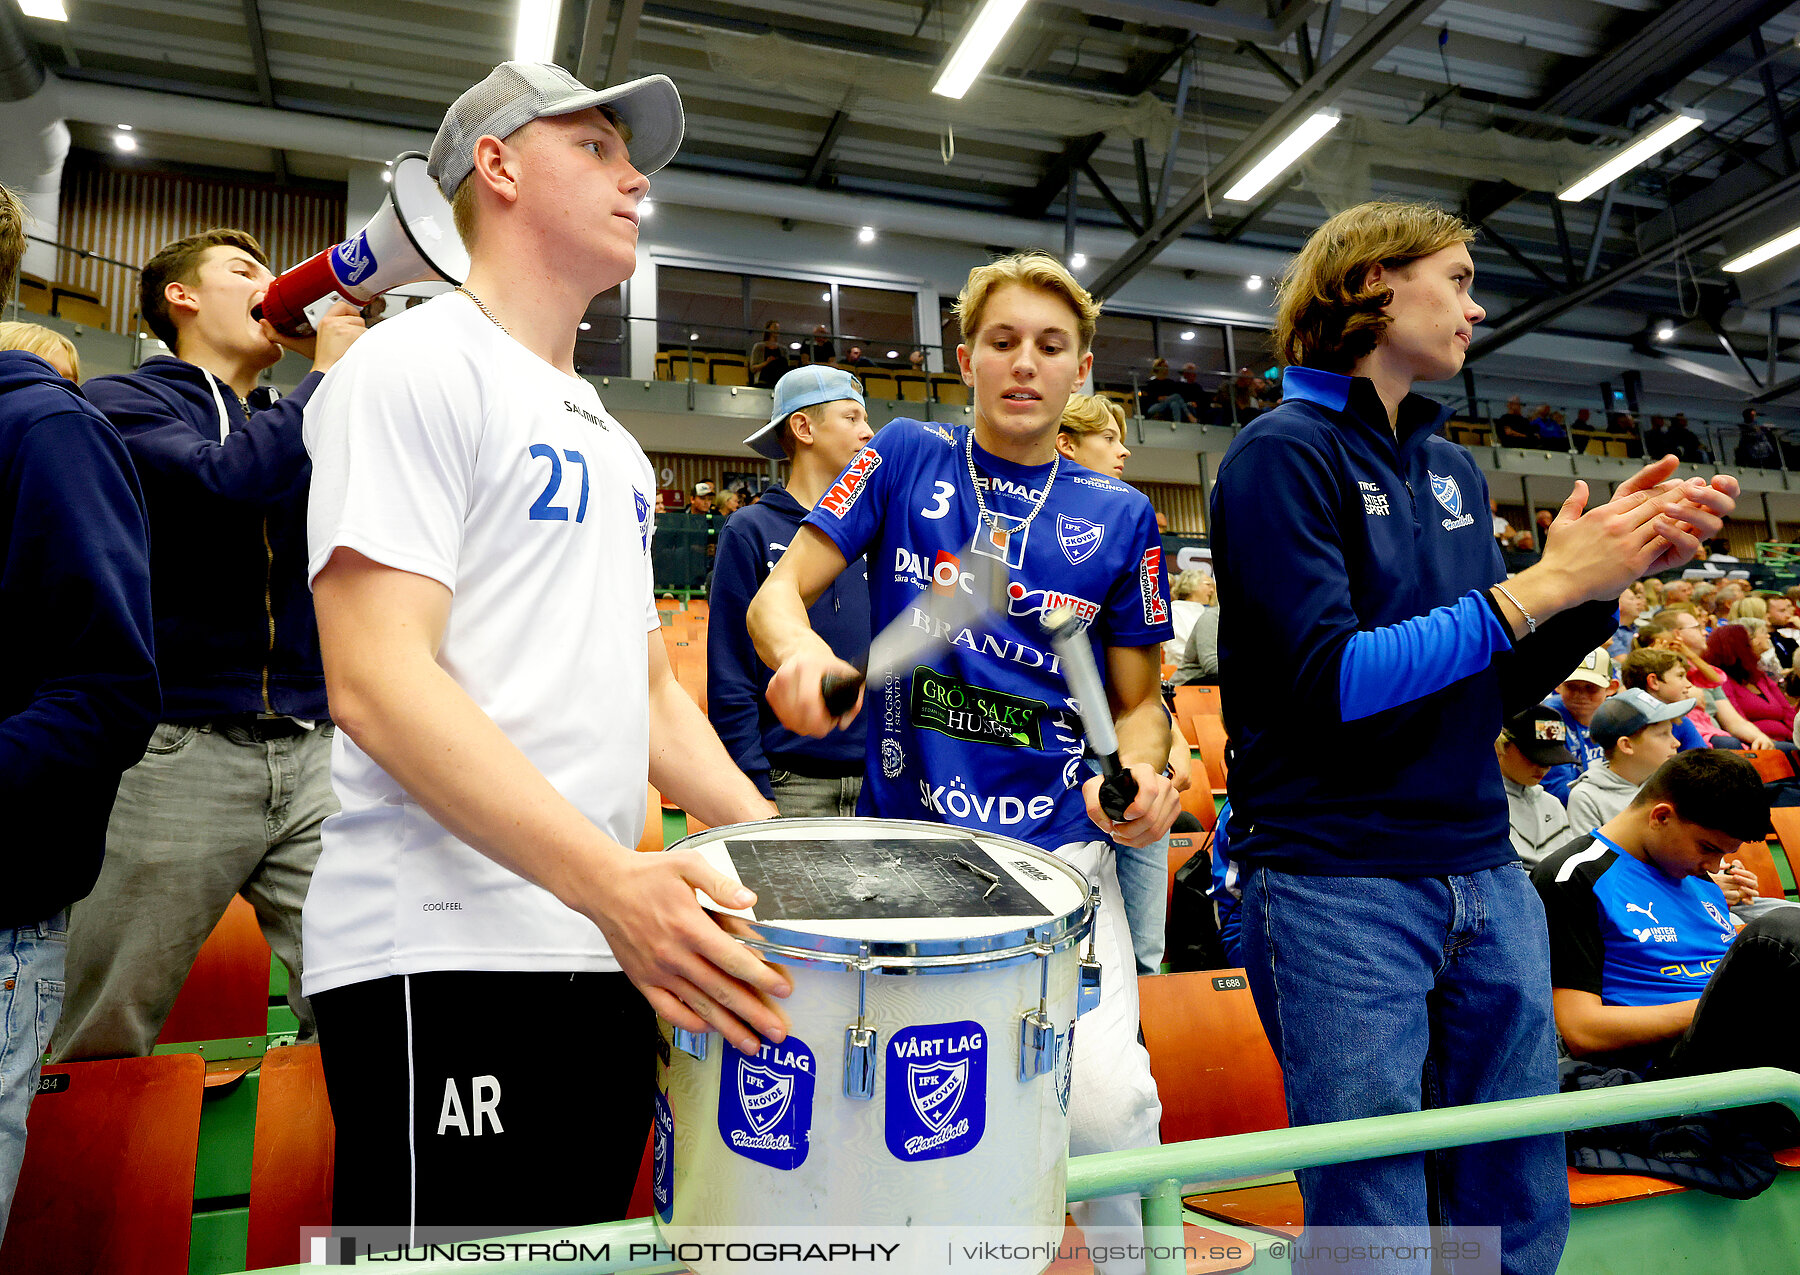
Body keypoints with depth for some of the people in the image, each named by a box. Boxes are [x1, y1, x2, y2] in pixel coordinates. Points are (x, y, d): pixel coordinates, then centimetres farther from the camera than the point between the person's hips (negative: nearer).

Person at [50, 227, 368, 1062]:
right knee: (100, 1047, 5)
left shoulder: (299, 423, 21)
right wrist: (327, 375, -2)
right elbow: (226, 478, -14)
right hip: (179, 751, -3)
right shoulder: (123, 401, 7)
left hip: (314, 750, 4)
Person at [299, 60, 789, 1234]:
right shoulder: (417, 368, -5)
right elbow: (379, 684, -17)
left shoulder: (610, 438, 19)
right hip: (448, 959, -8)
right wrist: (609, 878, -27)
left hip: (609, 956, 8)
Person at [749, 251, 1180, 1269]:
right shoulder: (907, 458, 4)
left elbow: (1140, 698, 10)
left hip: (1059, 848, 0)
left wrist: (1135, 776, -12)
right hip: (906, 839, 1)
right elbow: (778, 592, 0)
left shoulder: (1119, 516, 6)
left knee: (1105, 1101, -15)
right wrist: (805, 652, -23)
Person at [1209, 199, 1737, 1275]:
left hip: (1486, 876, 7)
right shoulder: (1285, 454, -8)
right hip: (1338, 886, -7)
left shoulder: (1457, 472, 14)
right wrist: (1545, 583, -15)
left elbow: (1504, 686, 15)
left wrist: (1613, 571, 1)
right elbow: (1330, 680, -19)